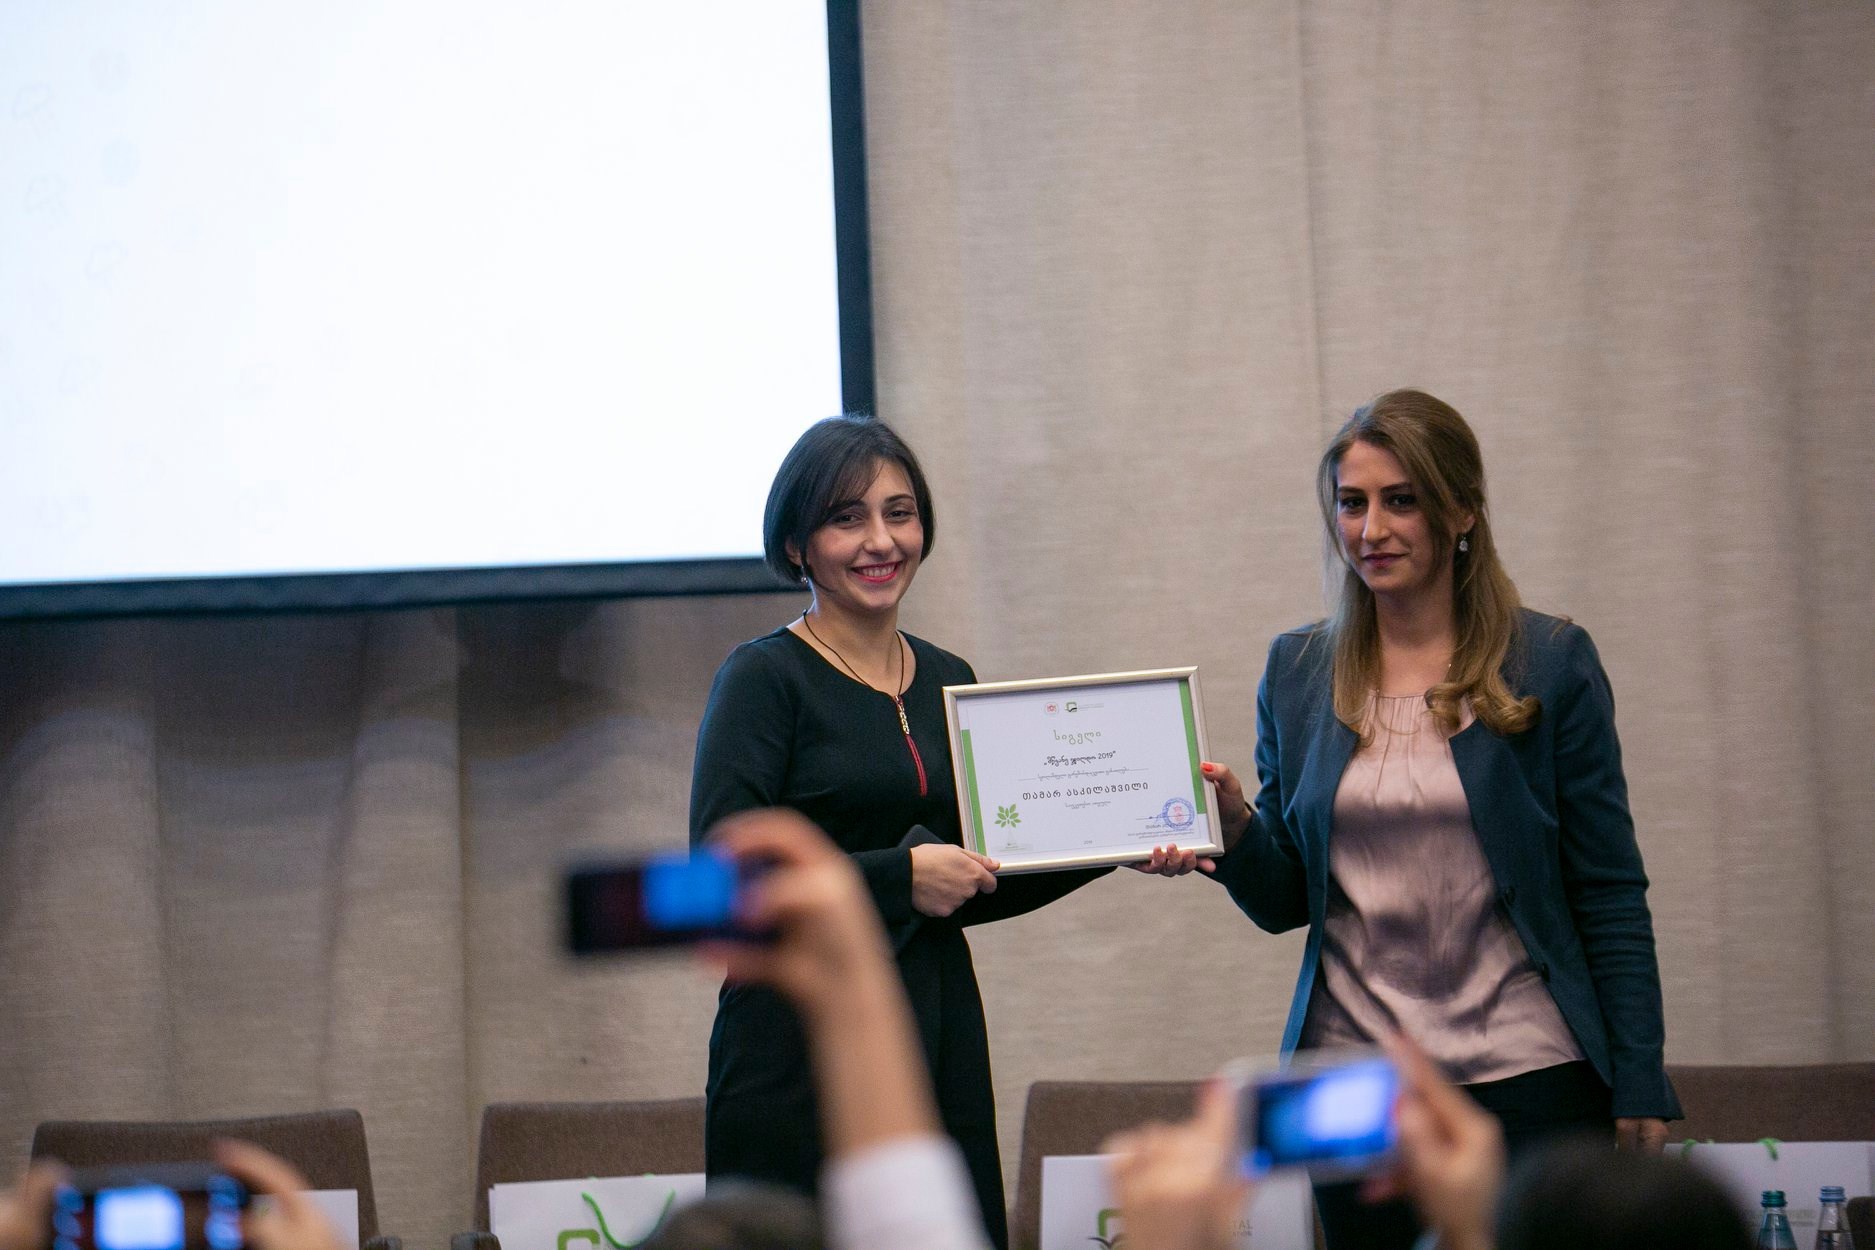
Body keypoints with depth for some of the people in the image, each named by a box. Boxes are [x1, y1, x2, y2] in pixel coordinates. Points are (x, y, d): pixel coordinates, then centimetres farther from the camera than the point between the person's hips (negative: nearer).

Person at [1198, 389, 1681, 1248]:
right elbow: (1285, 902, 9)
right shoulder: (1298, 671, 8)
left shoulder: (1550, 664, -1)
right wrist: (1234, 829, -12)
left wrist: (1638, 1091, -4)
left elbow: (1610, 896, 0)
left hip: (1529, 1077, -2)